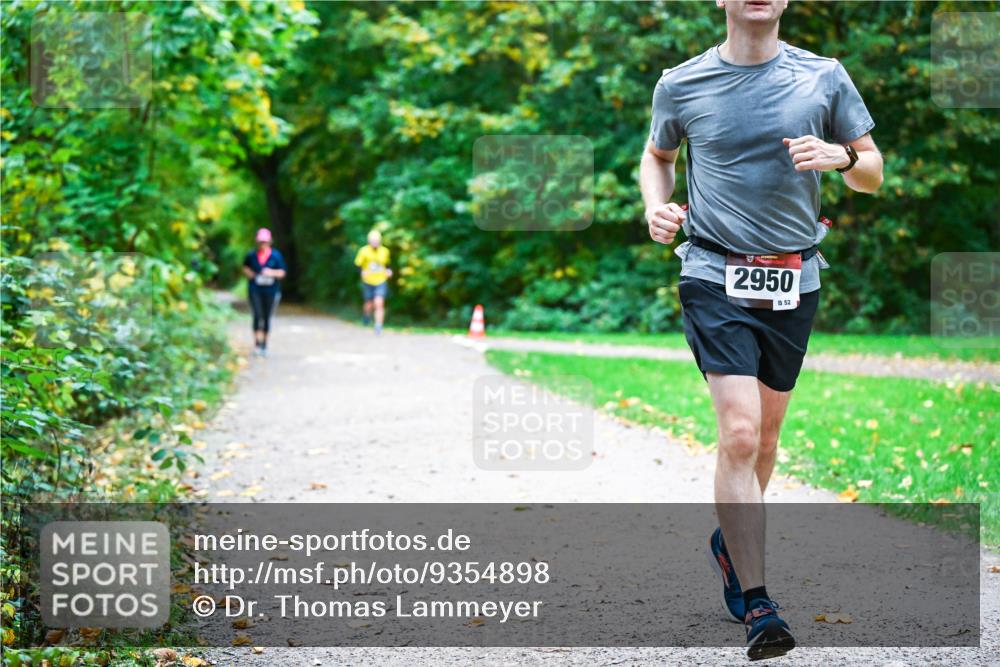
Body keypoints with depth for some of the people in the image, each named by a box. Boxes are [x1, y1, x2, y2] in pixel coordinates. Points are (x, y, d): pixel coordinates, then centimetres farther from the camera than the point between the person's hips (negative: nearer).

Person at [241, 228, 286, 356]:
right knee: (257, 315, -15)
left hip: (271, 291, 1)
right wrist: (249, 273, 0)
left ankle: (264, 345, 17)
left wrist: (272, 273, -17)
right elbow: (245, 267, 21)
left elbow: (282, 272, 2)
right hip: (255, 289, -1)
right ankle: (257, 343, -16)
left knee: (267, 317, 6)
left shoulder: (276, 255, -1)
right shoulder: (251, 255, 3)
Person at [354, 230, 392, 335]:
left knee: (379, 304, -16)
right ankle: (367, 315, 46)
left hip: (381, 282, 0)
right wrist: (362, 272, -24)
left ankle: (378, 326, -11)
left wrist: (388, 270, -1)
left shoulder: (385, 251, 0)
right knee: (369, 305, 11)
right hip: (368, 282, 0)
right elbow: (357, 264, -5)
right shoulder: (364, 251, -10)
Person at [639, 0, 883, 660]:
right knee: (739, 433, -15)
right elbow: (657, 155, 20)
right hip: (715, 277, -3)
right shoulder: (682, 85, 1)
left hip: (794, 282, 3)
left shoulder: (825, 78, 2)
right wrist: (656, 206, -1)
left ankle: (730, 541, 42)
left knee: (765, 434, 14)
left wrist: (841, 157, -13)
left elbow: (875, 174, 9)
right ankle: (756, 603, -12)